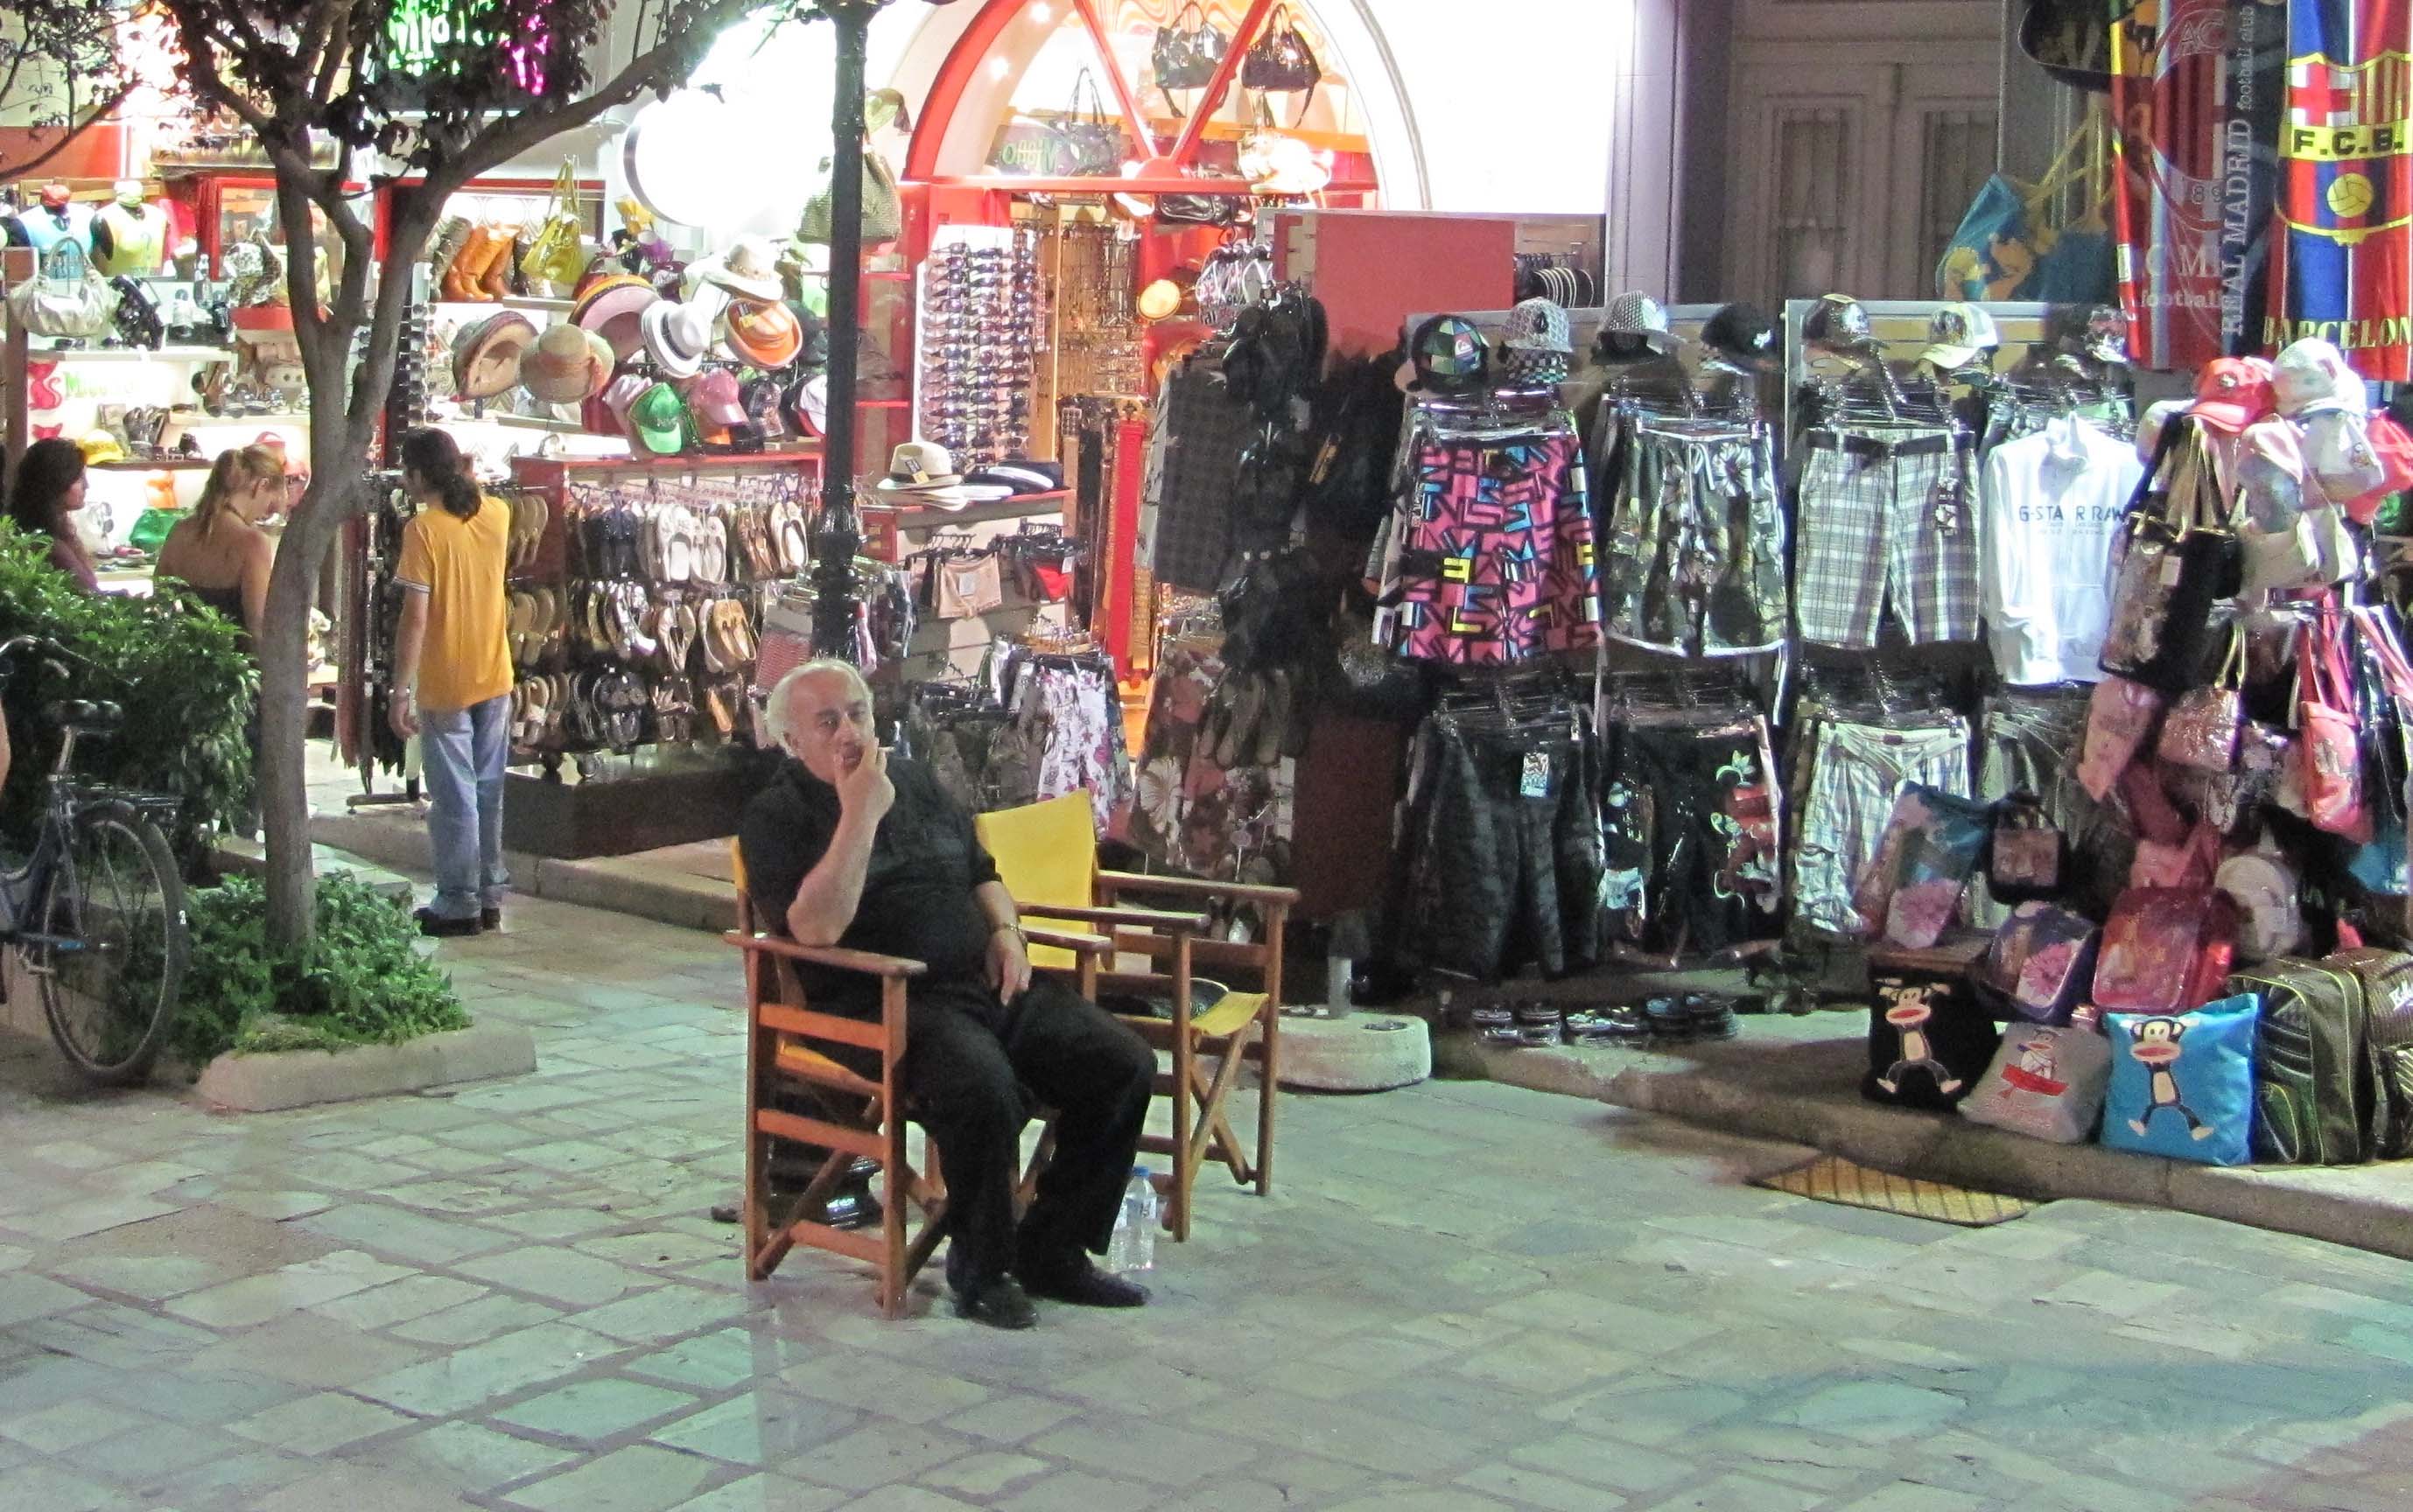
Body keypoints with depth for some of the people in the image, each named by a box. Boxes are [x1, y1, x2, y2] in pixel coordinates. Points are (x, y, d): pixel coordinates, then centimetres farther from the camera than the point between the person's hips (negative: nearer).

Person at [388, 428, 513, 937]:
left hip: (444, 686, -6)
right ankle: (490, 896, 20)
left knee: (454, 797, 2)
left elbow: (416, 619, -18)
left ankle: (459, 904, 6)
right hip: (495, 680, 6)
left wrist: (400, 691, -14)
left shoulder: (423, 529, -16)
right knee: (489, 792, 14)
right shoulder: (496, 514, 1)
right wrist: (461, 478, 20)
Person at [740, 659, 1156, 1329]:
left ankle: (1053, 1249, 2)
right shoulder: (777, 817, -1)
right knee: (981, 1083, -36)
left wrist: (1005, 930, 9)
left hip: (985, 983, 7)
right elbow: (818, 927, -19)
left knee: (1124, 1062, -10)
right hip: (886, 1004, -7)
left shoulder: (916, 783, 19)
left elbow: (981, 873, 31)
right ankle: (982, 1268, -13)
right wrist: (860, 815, -19)